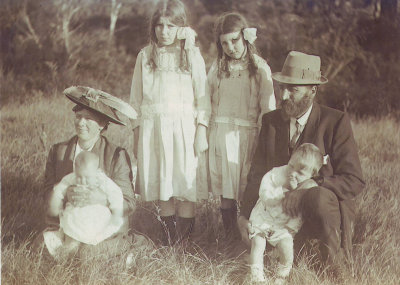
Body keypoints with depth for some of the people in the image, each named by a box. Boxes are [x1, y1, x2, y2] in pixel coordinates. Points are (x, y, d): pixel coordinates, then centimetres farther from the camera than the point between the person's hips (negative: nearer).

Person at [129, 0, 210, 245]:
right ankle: (168, 232, 12)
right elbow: (136, 99, 13)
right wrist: (137, 133, 10)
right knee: (161, 182, 4)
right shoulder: (145, 56, 10)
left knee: (185, 181, -5)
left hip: (183, 126, -2)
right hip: (153, 126, 2)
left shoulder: (192, 55, 3)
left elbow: (203, 96, 1)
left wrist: (201, 131, -7)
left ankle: (185, 232, 3)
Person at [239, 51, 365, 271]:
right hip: (283, 212, 6)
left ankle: (333, 262, -10)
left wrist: (306, 191, -25)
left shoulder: (336, 121, -10)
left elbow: (354, 180, -14)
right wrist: (244, 215, -2)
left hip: (329, 210, -5)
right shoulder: (271, 121, 5)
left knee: (318, 197, -38)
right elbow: (258, 174, 11)